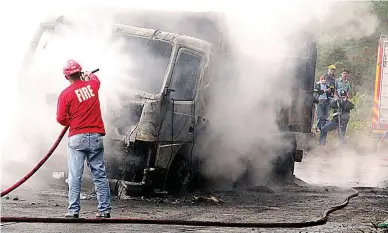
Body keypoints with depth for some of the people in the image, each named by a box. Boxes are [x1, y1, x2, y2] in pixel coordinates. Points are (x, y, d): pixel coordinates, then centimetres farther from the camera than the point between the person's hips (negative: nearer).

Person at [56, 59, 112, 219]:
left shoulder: (65, 94, -7)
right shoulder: (92, 85, 5)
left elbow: (61, 119, -7)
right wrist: (90, 75, 54)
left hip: (77, 138, -3)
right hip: (96, 137, 3)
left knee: (75, 176, -1)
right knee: (100, 174, 8)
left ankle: (73, 210, -3)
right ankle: (104, 209, 8)